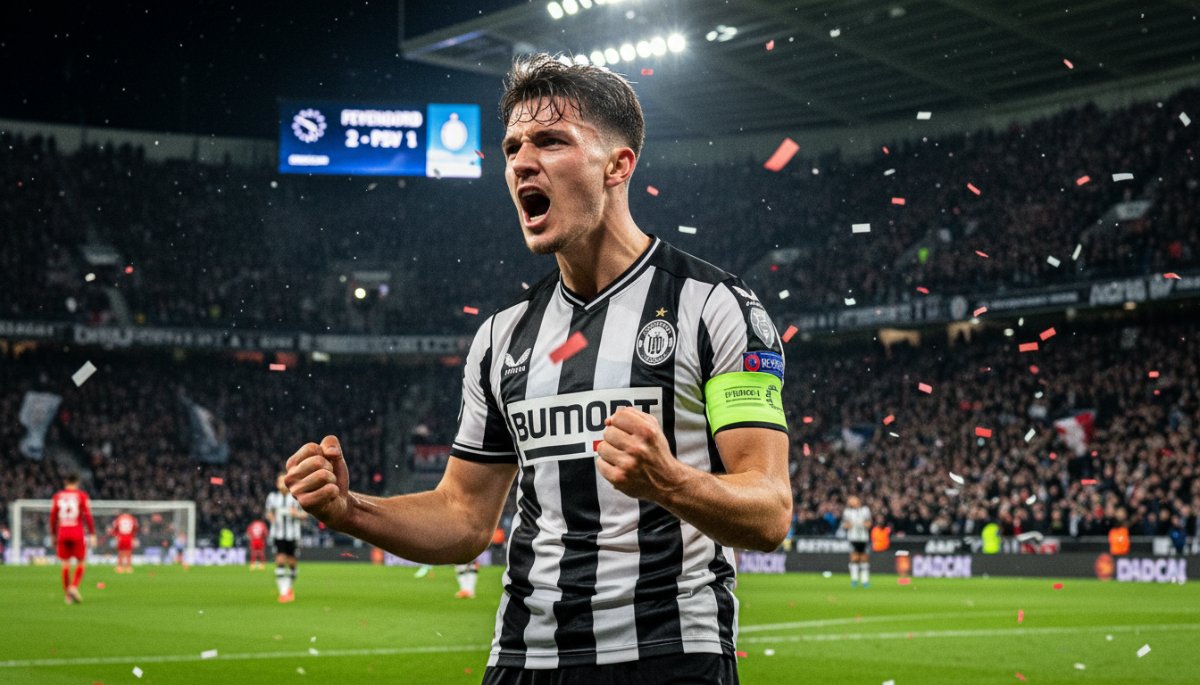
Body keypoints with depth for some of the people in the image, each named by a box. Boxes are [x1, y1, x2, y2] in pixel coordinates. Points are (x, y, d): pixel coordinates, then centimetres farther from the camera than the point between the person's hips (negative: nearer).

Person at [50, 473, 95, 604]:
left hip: (62, 533, 3)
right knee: (80, 563, 6)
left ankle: (68, 595, 6)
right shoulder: (81, 495, 0)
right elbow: (87, 516, -6)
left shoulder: (57, 496, 8)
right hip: (78, 533, -2)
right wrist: (92, 534, -4)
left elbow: (53, 517, 8)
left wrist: (54, 535, 16)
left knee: (65, 564, 6)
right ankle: (74, 587, -15)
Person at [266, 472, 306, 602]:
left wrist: (297, 514, -17)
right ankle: (283, 591, -13)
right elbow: (269, 513, 16)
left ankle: (289, 587, 28)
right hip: (278, 534, 0)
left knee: (291, 562, 5)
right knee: (280, 560, -13)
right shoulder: (272, 497, 4)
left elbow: (305, 514, 4)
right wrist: (271, 517, -7)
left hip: (292, 534, 0)